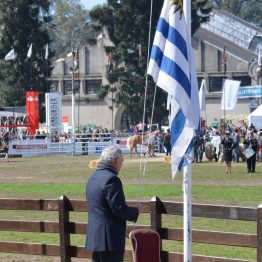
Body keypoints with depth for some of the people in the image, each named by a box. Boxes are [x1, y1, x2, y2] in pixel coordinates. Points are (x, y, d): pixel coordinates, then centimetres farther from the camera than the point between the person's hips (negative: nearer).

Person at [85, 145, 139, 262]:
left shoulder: (93, 178, 14)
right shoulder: (111, 179, -16)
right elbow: (119, 209, -20)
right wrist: (135, 212, -1)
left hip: (94, 237, 9)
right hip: (110, 239, -9)